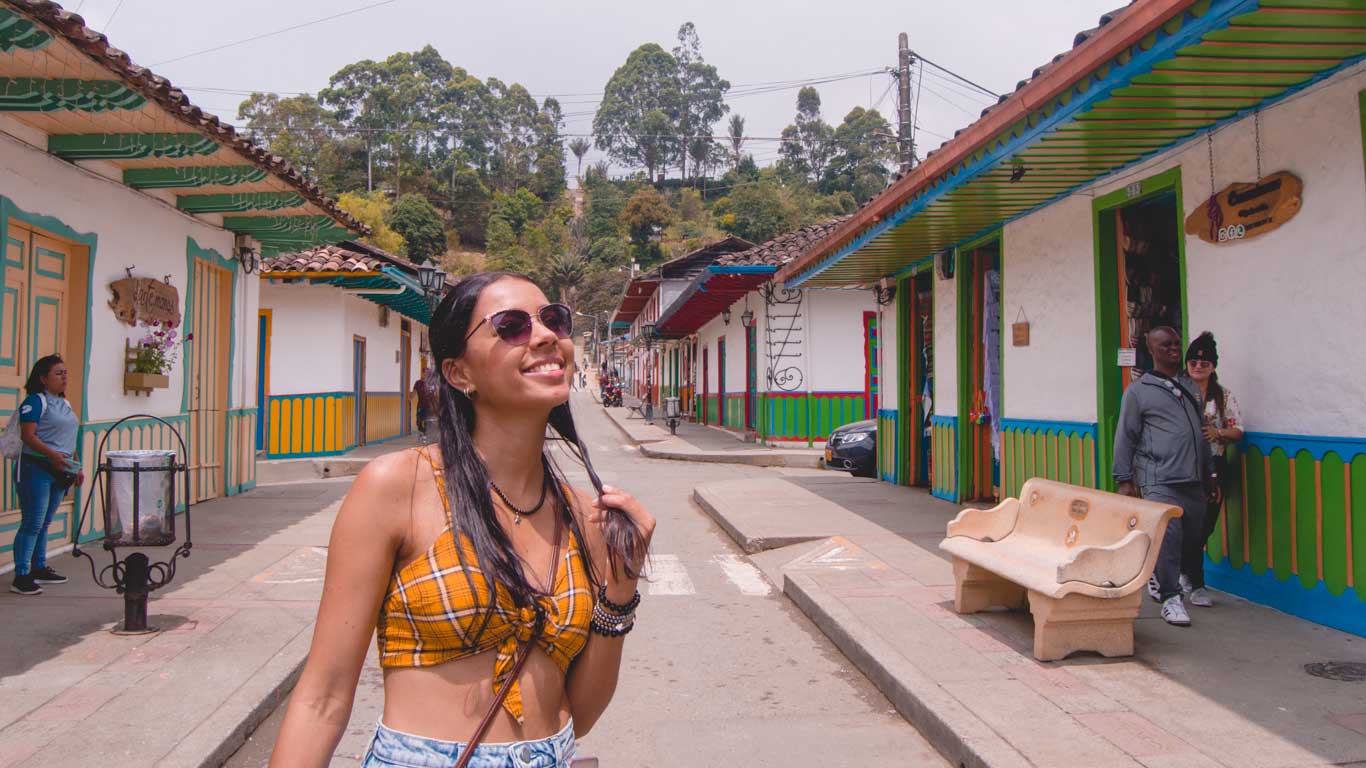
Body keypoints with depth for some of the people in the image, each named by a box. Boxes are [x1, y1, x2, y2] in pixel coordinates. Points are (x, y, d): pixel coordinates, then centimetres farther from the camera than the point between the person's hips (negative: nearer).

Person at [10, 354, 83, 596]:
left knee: (45, 523, 15)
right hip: (37, 468, -8)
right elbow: (27, 436, -17)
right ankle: (21, 577, -5)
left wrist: (76, 467, 20)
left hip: (60, 471, 8)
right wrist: (52, 454, -28)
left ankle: (39, 569, 23)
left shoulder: (64, 404, 18)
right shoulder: (35, 401, -8)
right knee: (32, 523, -8)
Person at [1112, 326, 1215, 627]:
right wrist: (1125, 479, -6)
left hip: (1193, 480, 6)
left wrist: (1209, 472, 21)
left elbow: (1202, 431, 23)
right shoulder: (1138, 391, 1)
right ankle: (1171, 598, -3)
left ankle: (1157, 576, 33)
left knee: (1192, 535, 10)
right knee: (1168, 535, -14)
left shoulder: (1191, 386, 18)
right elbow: (1125, 437, -1)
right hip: (1159, 480, -6)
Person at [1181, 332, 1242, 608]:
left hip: (1215, 467, 3)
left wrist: (1218, 433, -12)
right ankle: (1196, 585, 10)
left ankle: (1185, 572, 25)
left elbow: (1237, 430, 7)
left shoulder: (1224, 396, 7)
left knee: (1206, 525, 5)